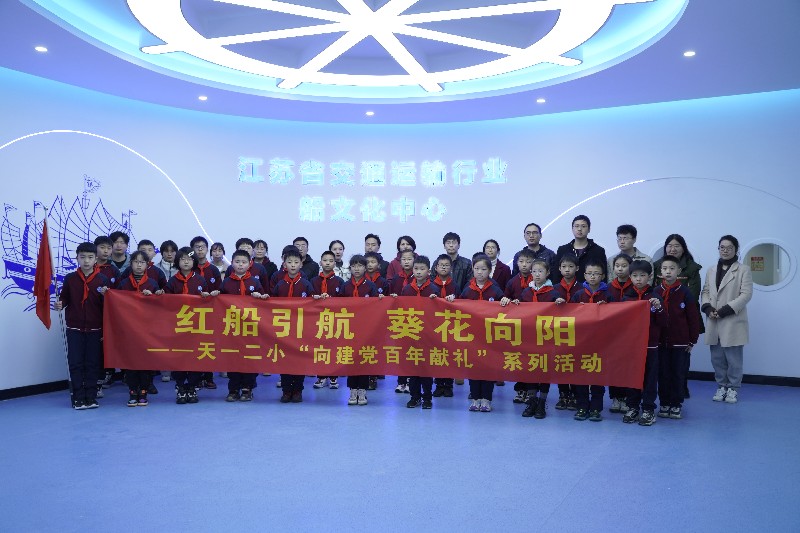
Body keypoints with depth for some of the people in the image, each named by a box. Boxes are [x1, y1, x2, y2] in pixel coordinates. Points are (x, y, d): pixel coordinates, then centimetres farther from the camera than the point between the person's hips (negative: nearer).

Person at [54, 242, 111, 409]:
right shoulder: (70, 279, 1)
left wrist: (105, 295, -19)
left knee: (92, 364, 5)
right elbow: (64, 298, 8)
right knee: (75, 363, 2)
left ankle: (91, 397, 14)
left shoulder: (103, 280, 0)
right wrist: (59, 304, -13)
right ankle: (78, 398, 10)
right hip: (74, 328, 0)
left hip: (94, 328, 0)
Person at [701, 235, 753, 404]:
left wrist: (726, 310, -16)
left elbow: (746, 294, -8)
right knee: (717, 358, 9)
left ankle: (733, 388, 11)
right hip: (714, 322, 5)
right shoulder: (711, 270, 16)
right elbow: (705, 292, 14)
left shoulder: (743, 270, 0)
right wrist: (707, 307, -6)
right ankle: (721, 386, 21)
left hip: (733, 321, -5)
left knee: (733, 358, -1)